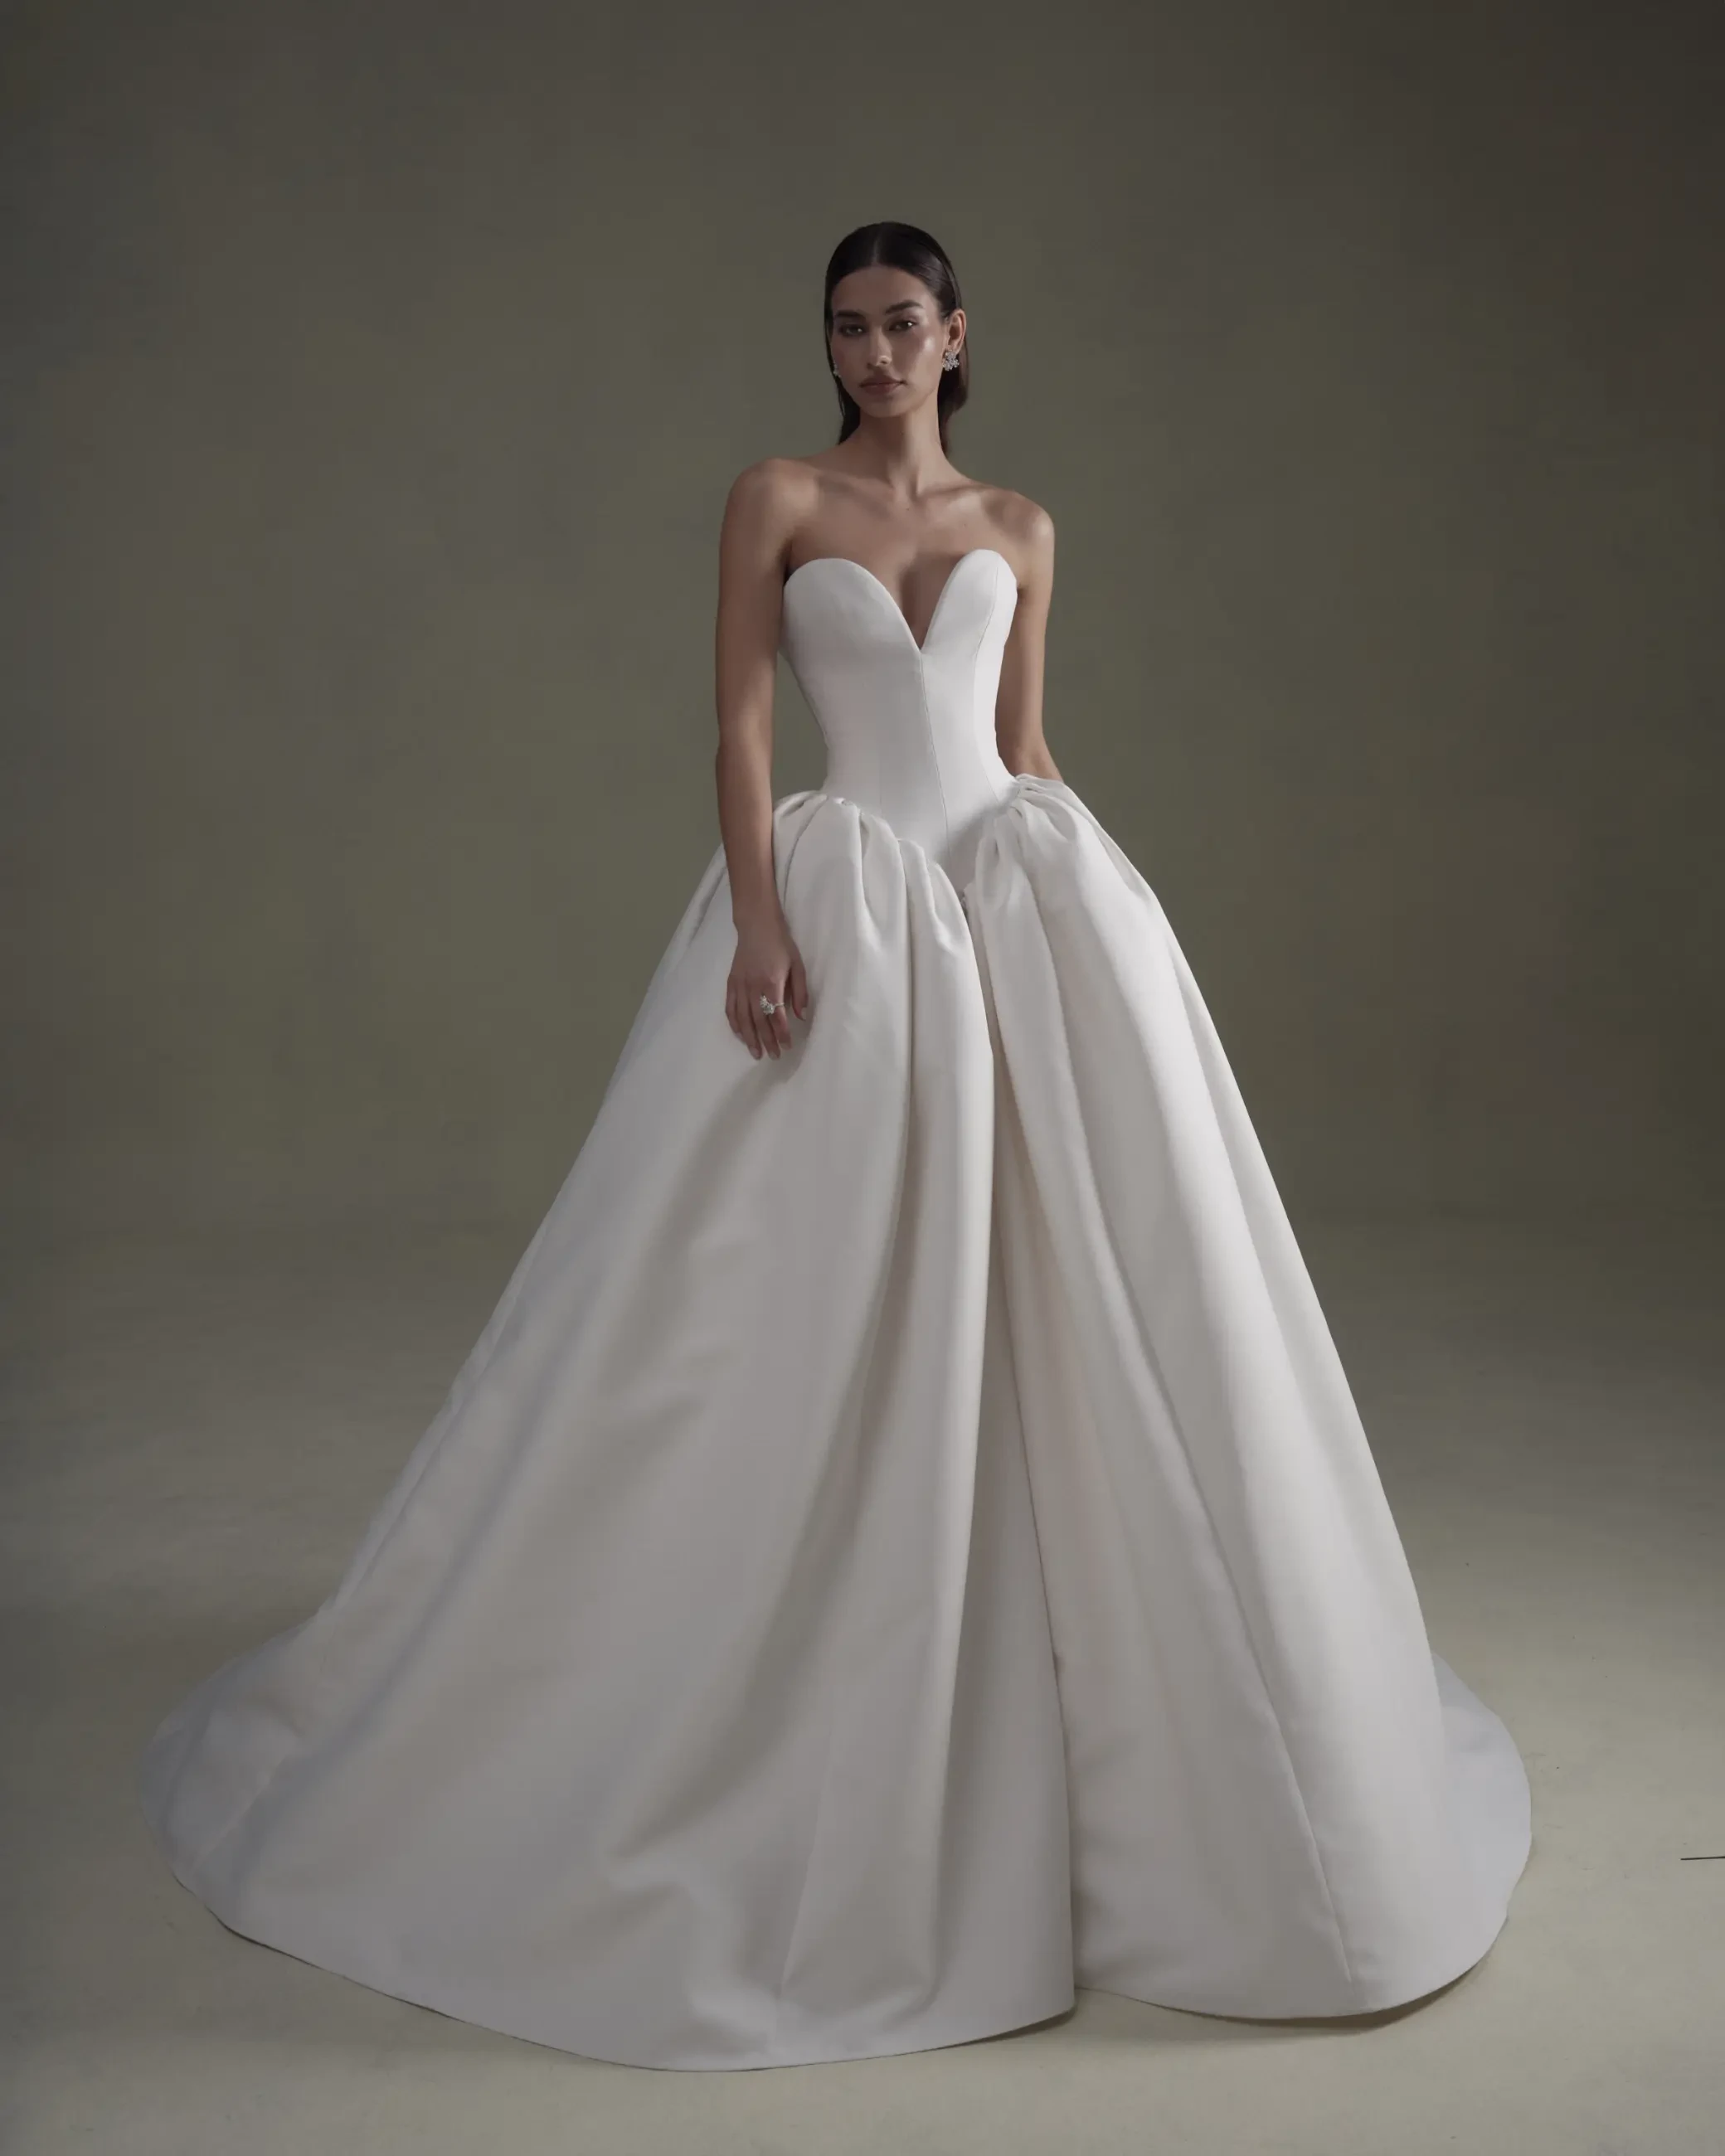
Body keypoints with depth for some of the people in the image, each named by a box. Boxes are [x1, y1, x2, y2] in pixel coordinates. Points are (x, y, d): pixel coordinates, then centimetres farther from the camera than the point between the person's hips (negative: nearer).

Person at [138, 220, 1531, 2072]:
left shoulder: (1018, 527, 15)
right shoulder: (777, 501, 4)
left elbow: (1024, 743, 17)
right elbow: (737, 724, -4)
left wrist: (1094, 906, 10)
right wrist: (759, 922, -17)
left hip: (1019, 905, 4)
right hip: (846, 908, -3)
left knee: (1071, 1291, 2)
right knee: (837, 1302, -2)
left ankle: (1105, 1696, 21)